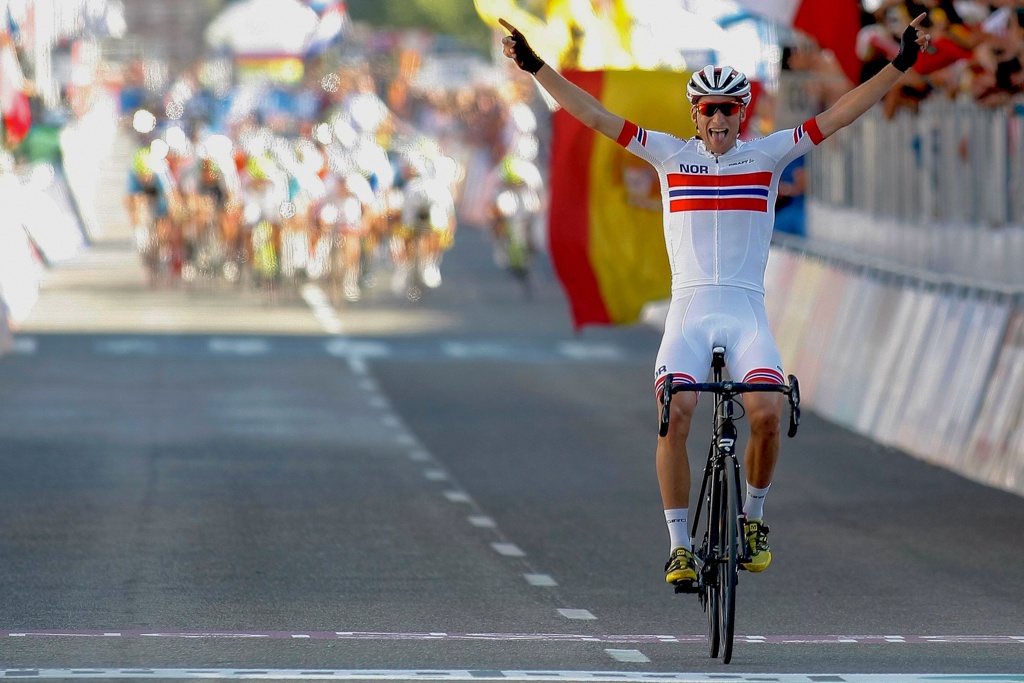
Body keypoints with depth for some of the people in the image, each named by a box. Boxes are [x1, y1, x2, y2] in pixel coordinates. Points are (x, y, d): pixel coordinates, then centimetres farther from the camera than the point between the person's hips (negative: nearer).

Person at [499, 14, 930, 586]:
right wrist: (536, 68, 2)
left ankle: (754, 516, 5)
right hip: (689, 308, 0)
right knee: (674, 415, -22)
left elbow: (839, 116, 5)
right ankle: (680, 545, -12)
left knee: (767, 413, -23)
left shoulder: (767, 155, 8)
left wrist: (900, 64, -2)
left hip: (747, 310, 0)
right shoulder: (670, 154, 9)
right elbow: (595, 117, 7)